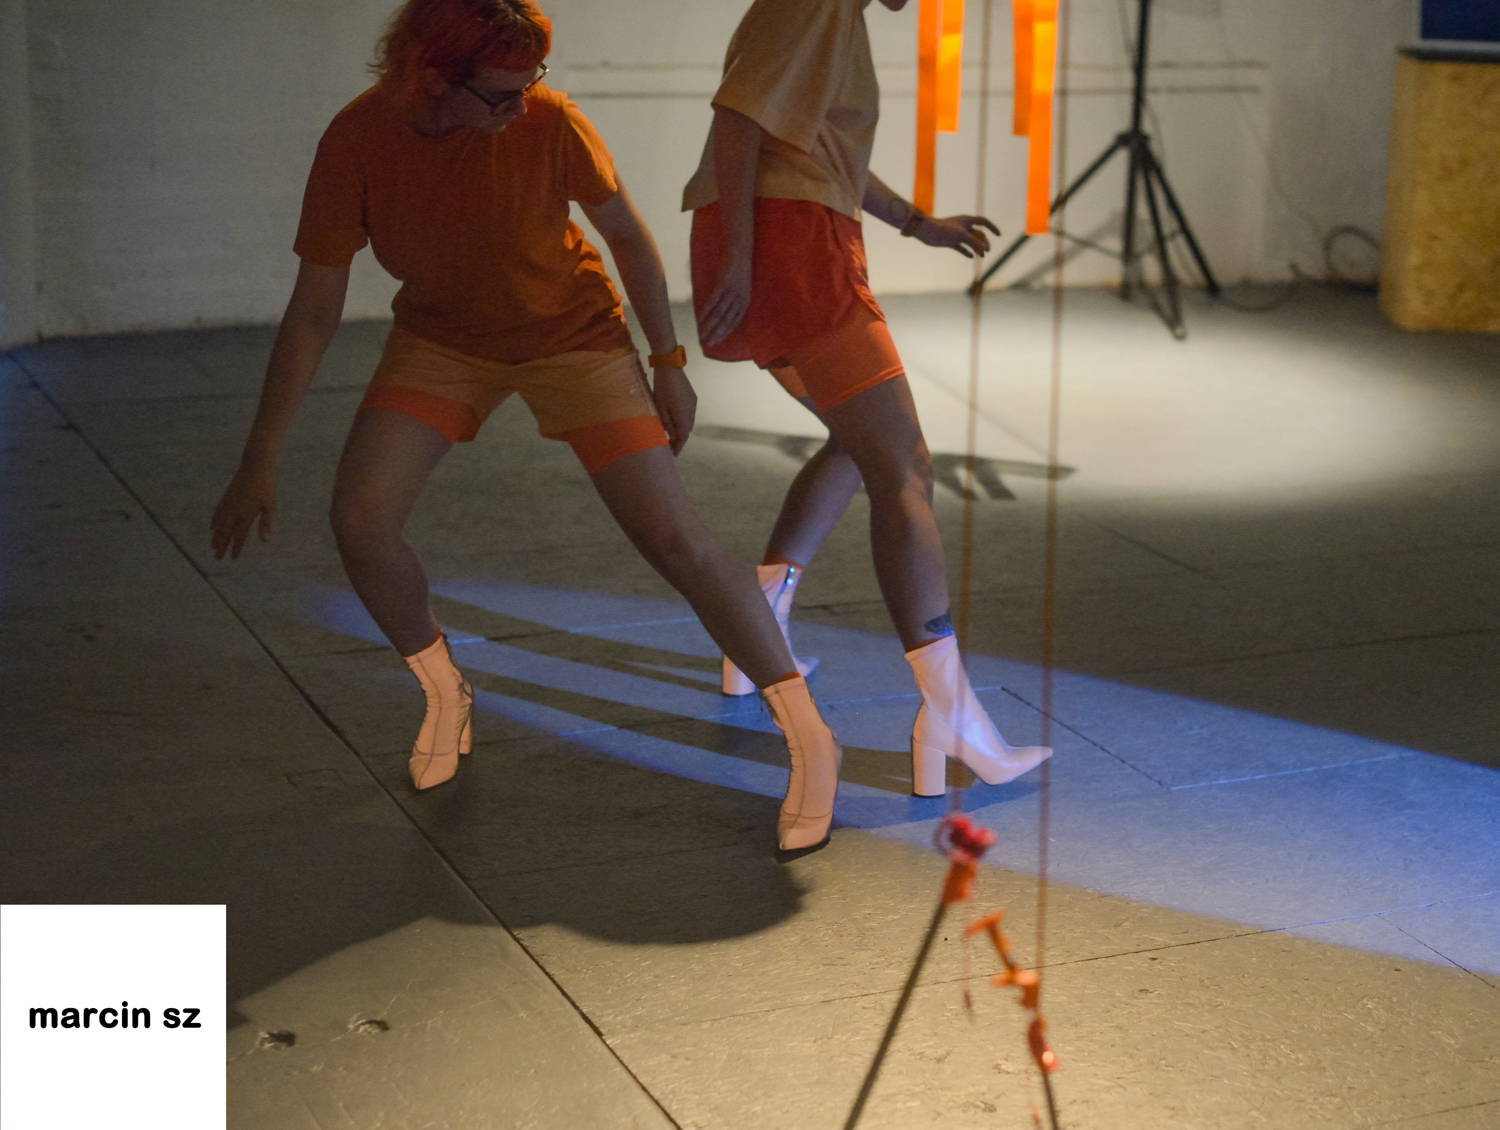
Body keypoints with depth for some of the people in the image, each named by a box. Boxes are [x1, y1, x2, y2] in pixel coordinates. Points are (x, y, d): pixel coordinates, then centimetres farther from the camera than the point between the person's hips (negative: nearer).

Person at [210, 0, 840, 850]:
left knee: (674, 536, -11)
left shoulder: (549, 122, -28)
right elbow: (313, 315, -17)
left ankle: (810, 738, 0)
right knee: (361, 516, -16)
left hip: (571, 332, -2)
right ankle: (446, 695, 12)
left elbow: (628, 233, -10)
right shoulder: (357, 142, -24)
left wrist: (668, 363, -5)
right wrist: (260, 466, -15)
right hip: (442, 339, 2)